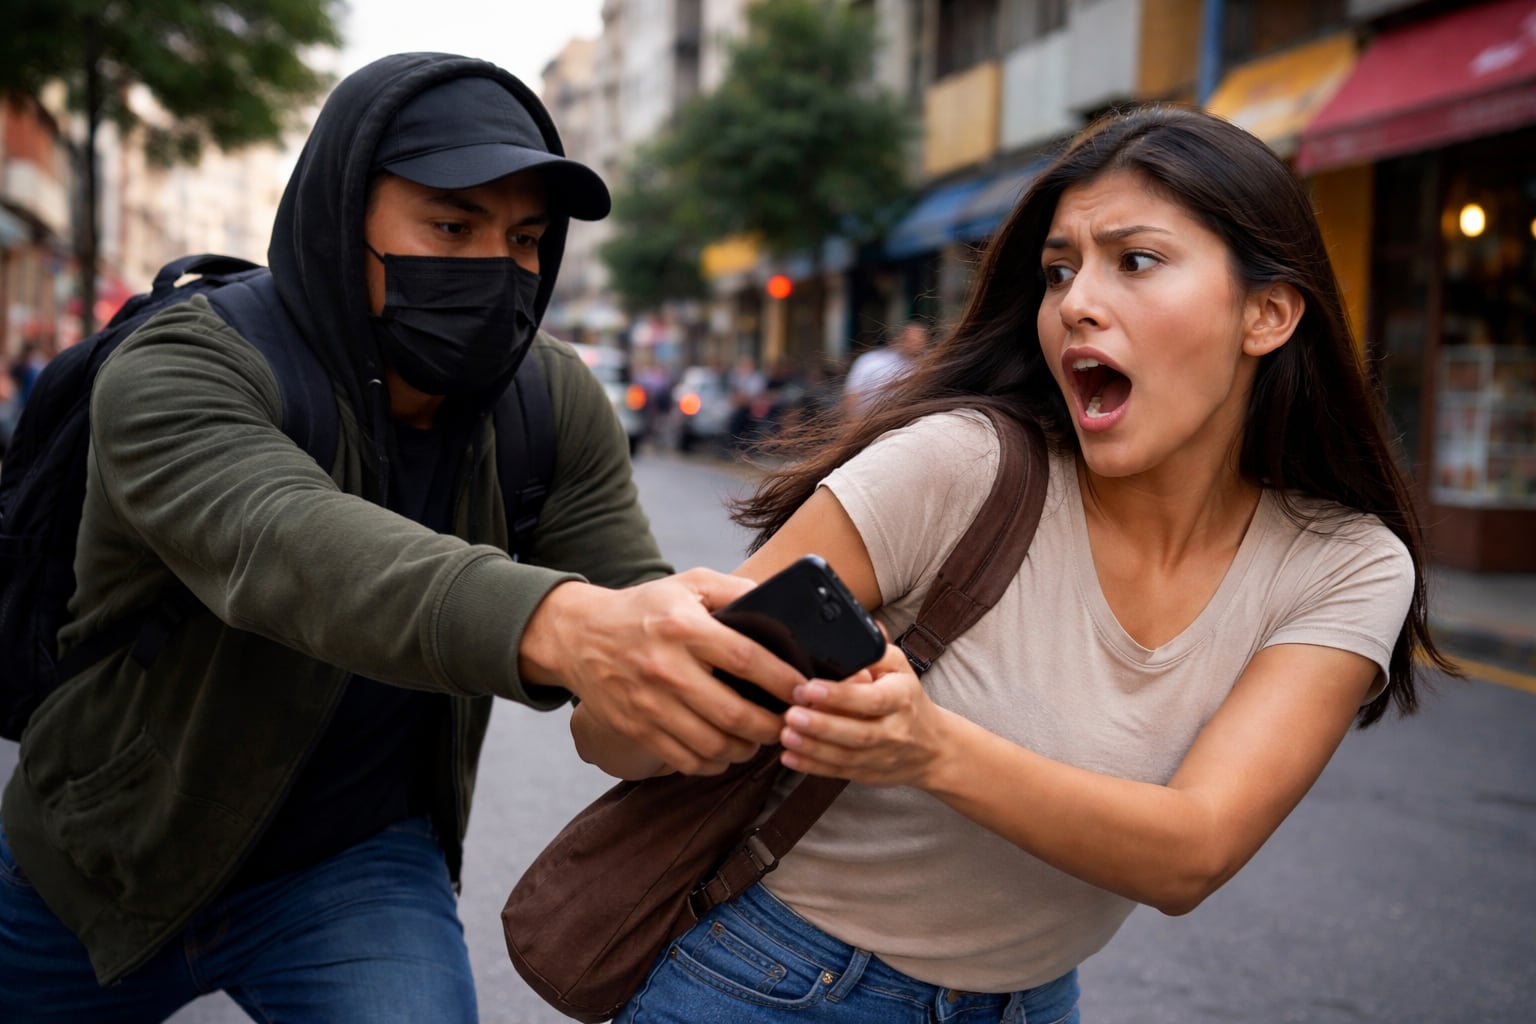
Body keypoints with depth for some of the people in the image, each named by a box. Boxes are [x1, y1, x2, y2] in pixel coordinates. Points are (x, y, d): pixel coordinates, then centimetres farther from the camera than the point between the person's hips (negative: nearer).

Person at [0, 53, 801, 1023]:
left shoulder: (557, 405, -11)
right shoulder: (175, 377, -25)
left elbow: (629, 599, -16)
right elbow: (282, 543, -44)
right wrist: (556, 624, -63)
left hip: (357, 869, 1)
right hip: (101, 870, -1)